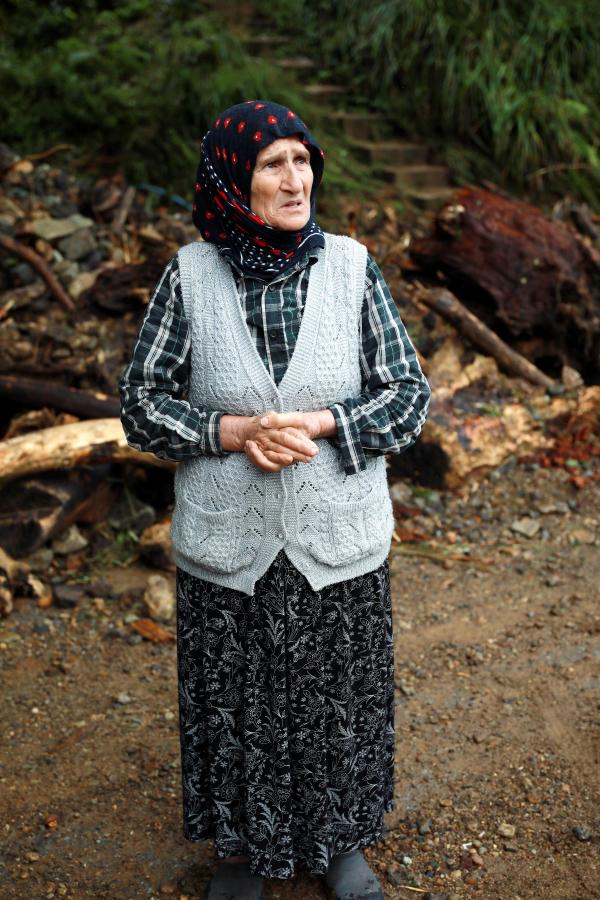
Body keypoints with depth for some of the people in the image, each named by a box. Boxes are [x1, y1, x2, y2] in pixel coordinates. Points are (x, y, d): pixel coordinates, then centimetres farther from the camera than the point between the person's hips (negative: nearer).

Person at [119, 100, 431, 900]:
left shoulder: (351, 266, -8)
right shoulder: (190, 275, -8)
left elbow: (409, 397, -5)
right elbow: (142, 400, -3)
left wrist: (318, 424, -20)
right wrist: (232, 431, -19)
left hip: (338, 547, 1)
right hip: (228, 550, 0)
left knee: (339, 703, 17)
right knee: (234, 707, 16)